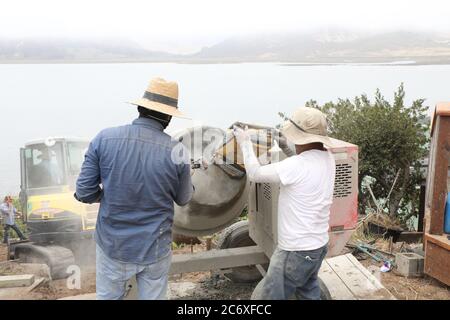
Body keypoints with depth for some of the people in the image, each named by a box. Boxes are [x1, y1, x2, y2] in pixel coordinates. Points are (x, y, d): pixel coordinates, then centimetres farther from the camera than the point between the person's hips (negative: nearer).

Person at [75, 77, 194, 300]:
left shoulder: (104, 139, -14)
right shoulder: (176, 151, -16)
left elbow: (84, 192, -9)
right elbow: (183, 199, 0)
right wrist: (187, 176, 20)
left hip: (112, 245, 1)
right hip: (154, 249, -1)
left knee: (107, 297, 21)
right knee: (153, 297, 18)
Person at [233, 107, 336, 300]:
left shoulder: (296, 166, -26)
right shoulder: (328, 159, -2)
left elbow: (254, 174, -14)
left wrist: (245, 142, -2)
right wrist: (284, 137, 17)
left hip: (296, 251, -8)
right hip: (319, 245, 9)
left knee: (267, 296, 4)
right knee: (309, 293, 27)